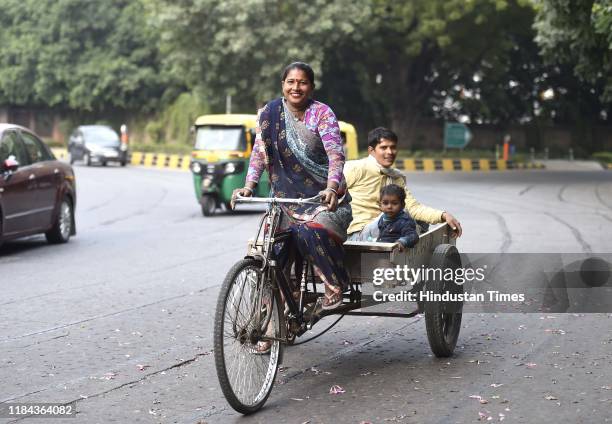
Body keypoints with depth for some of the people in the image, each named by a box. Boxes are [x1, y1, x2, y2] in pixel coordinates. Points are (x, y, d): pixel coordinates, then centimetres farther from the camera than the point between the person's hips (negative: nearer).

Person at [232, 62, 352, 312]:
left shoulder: (322, 113, -6)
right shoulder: (269, 113, 4)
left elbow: (335, 154, -17)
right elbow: (260, 153, 3)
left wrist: (331, 188, -34)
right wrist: (248, 186, -13)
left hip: (325, 195, -3)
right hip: (286, 195, 4)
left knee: (313, 231, -31)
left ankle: (336, 286, -12)